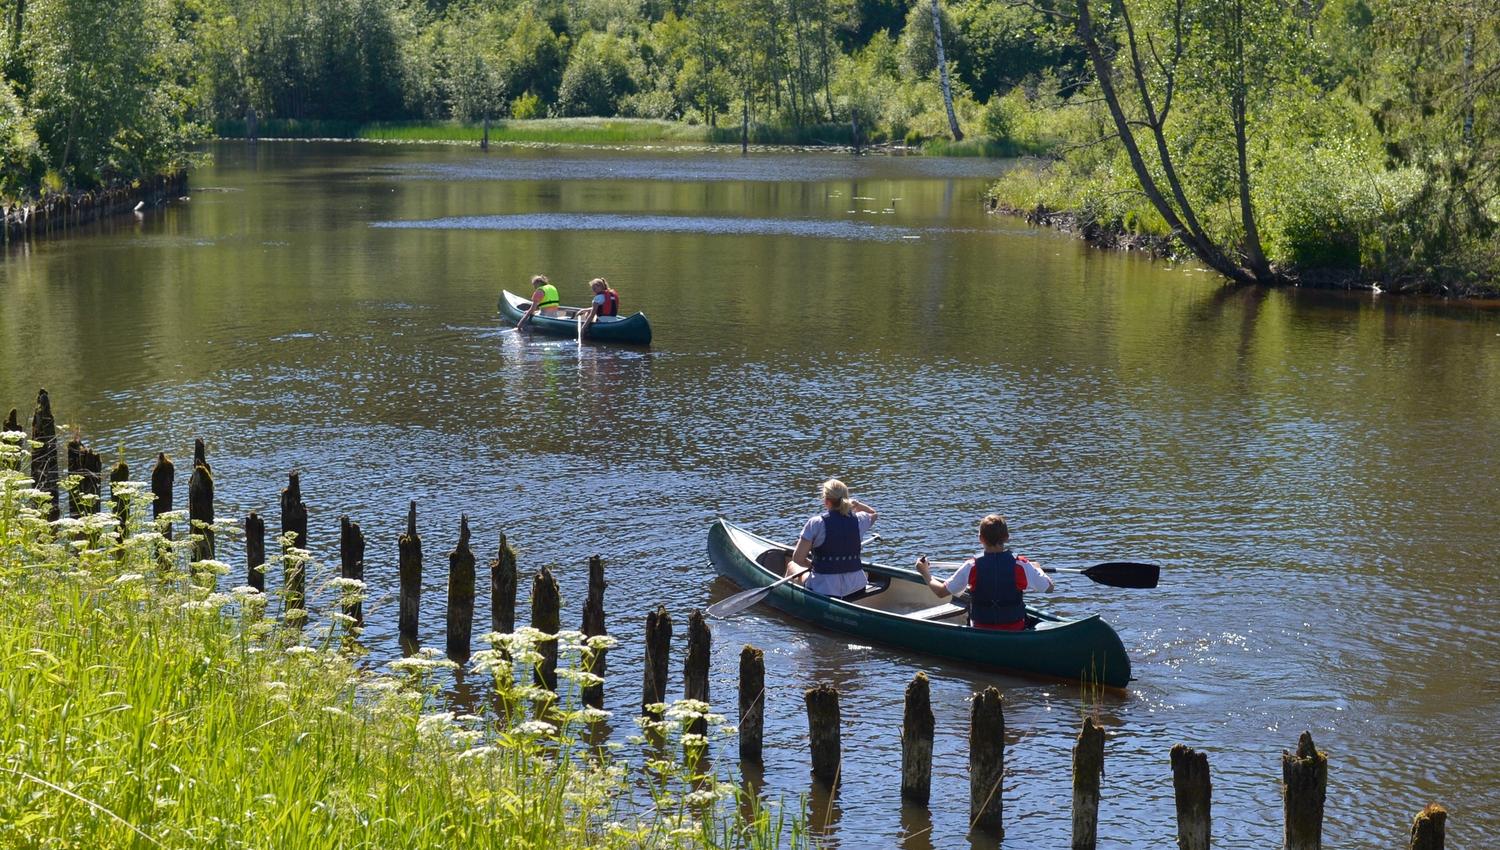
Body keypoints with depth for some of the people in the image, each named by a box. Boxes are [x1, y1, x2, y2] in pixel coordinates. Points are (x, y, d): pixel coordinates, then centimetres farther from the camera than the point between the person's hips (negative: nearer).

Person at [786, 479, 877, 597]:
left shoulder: (816, 523, -15)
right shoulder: (858, 520, -3)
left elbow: (797, 558, -13)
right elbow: (872, 513, 24)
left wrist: (812, 565, 6)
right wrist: (855, 503, 11)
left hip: (823, 589, -4)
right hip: (856, 587, 4)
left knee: (791, 565, 27)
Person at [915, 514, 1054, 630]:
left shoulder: (971, 567, -16)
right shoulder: (1021, 565, -17)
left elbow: (941, 591, -5)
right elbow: (1049, 587, -2)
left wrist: (926, 574, 15)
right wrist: (1038, 569, 20)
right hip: (1016, 630, 0)